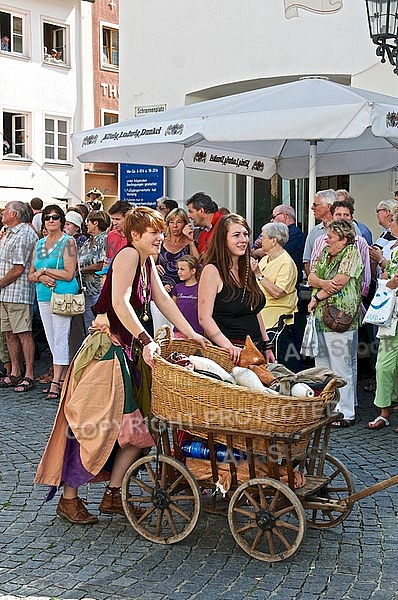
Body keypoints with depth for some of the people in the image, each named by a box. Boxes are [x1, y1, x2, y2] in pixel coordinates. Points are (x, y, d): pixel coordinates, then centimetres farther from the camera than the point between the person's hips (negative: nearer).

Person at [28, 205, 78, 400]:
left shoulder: (68, 242, -4)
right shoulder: (40, 243, 15)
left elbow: (69, 274, -13)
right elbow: (31, 275, 14)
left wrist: (44, 270, -10)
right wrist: (41, 277, -8)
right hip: (43, 297, 7)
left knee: (60, 341, -7)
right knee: (52, 342, 8)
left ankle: (56, 383, -6)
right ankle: (63, 379, 14)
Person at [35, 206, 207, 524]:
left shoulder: (147, 260, 13)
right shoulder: (128, 254, -15)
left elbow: (163, 299, 14)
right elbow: (120, 302, -27)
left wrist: (191, 334, 11)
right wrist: (146, 341, -31)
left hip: (125, 351, 10)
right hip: (106, 351, -10)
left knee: (136, 428, 8)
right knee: (94, 426, -4)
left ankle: (112, 495, 17)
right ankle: (68, 498, 8)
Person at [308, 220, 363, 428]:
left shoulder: (352, 253, -8)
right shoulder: (325, 253, 15)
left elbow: (339, 282, -17)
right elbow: (311, 277, 7)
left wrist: (316, 298, -7)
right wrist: (323, 283, -16)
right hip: (320, 318, 8)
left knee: (341, 368, -3)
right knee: (321, 366, 13)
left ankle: (346, 414, 5)